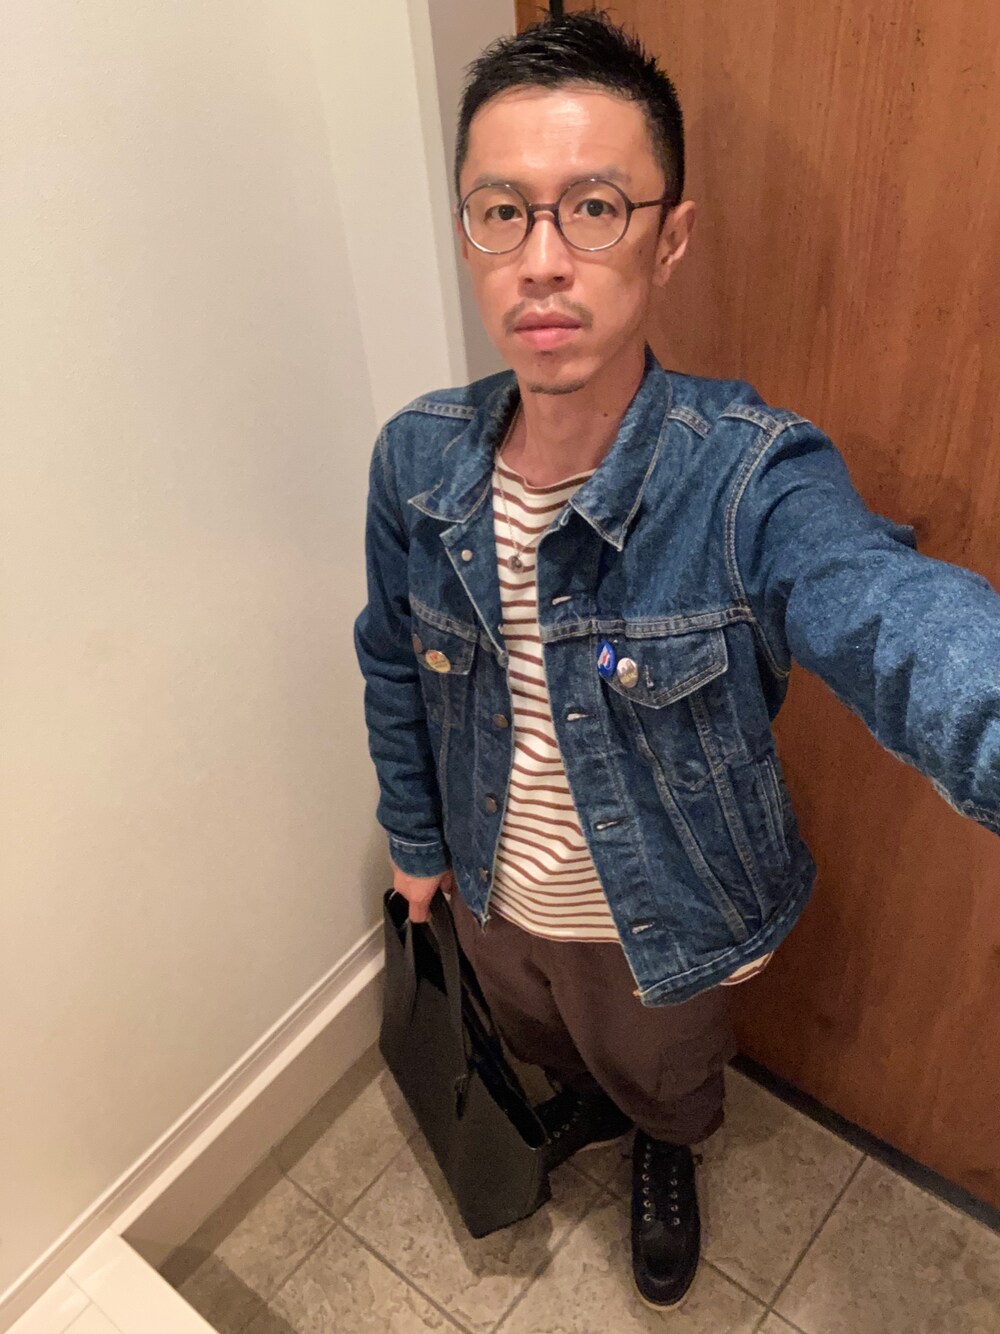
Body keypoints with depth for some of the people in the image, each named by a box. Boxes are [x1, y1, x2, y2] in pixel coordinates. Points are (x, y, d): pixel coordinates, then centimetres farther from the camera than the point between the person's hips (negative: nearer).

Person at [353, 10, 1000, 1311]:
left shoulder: (753, 482, -33)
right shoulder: (418, 460, -19)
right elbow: (394, 666, -3)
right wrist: (416, 838, 7)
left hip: (664, 918, -3)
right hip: (492, 891, 4)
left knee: (663, 1076, 31)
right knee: (548, 1047, 36)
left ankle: (666, 1155, 70)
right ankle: (583, 1104, 74)